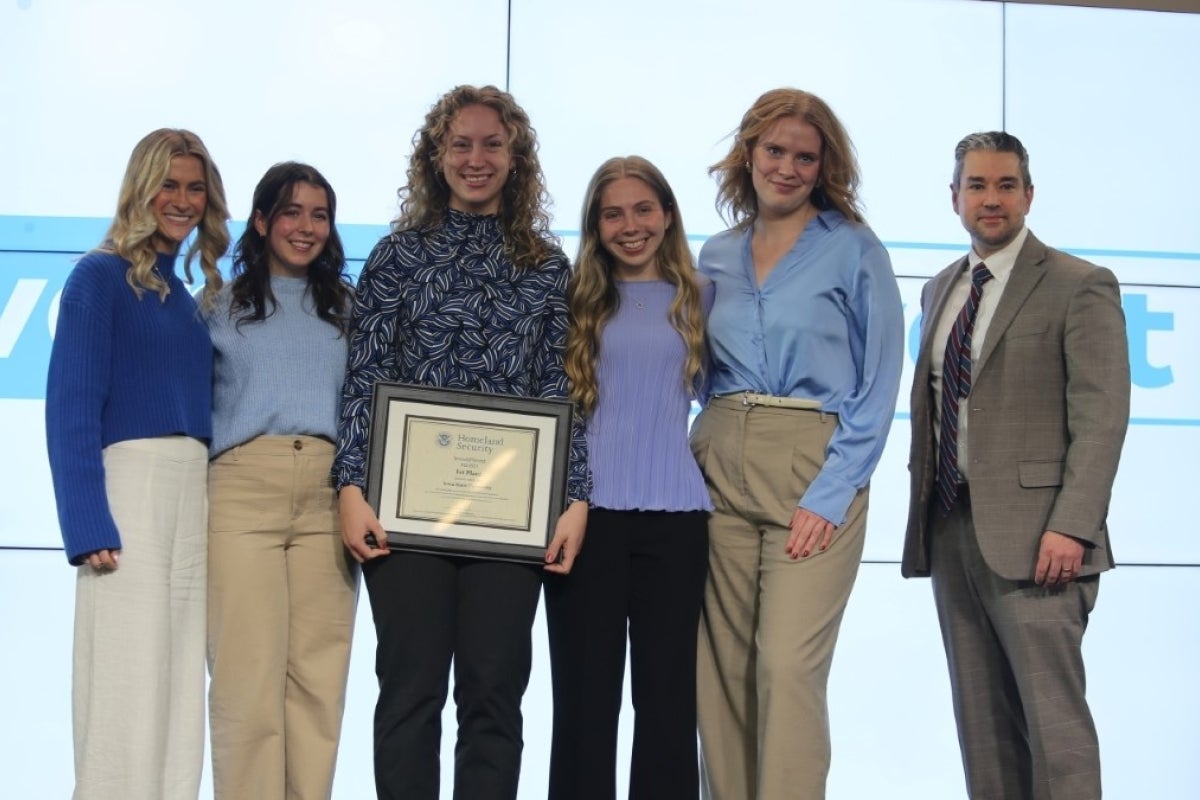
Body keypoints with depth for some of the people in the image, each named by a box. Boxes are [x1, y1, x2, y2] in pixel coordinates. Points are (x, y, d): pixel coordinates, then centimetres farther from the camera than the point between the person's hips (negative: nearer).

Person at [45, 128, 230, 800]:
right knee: (129, 687, -9)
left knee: (179, 690, 7)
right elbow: (72, 409, -8)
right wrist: (89, 524, -18)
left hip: (196, 493, 7)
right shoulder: (101, 277, -1)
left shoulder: (189, 294, 20)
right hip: (130, 485, -7)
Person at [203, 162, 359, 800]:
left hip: (328, 495, 2)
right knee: (248, 674, -8)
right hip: (241, 489, -2)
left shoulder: (346, 309, 20)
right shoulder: (221, 305, 14)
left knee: (317, 676, -2)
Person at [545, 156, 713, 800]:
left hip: (674, 516, 0)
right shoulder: (578, 300, 9)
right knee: (584, 693, 2)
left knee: (667, 694, 3)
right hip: (587, 511, 0)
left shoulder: (699, 297, 10)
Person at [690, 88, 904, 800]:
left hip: (816, 472, -4)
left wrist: (830, 494, -12)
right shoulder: (717, 255, 13)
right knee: (723, 670, 4)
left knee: (788, 667, -13)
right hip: (719, 467, 4)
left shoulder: (854, 251, 0)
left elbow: (879, 386, -4)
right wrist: (691, 464, 3)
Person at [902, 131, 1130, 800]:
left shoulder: (1081, 286, -3)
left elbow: (1102, 417, -10)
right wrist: (924, 509, 12)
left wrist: (1071, 527, -18)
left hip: (1030, 536, -6)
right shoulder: (940, 290, 18)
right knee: (981, 718, 8)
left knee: (1052, 717, -7)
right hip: (950, 527, 6)